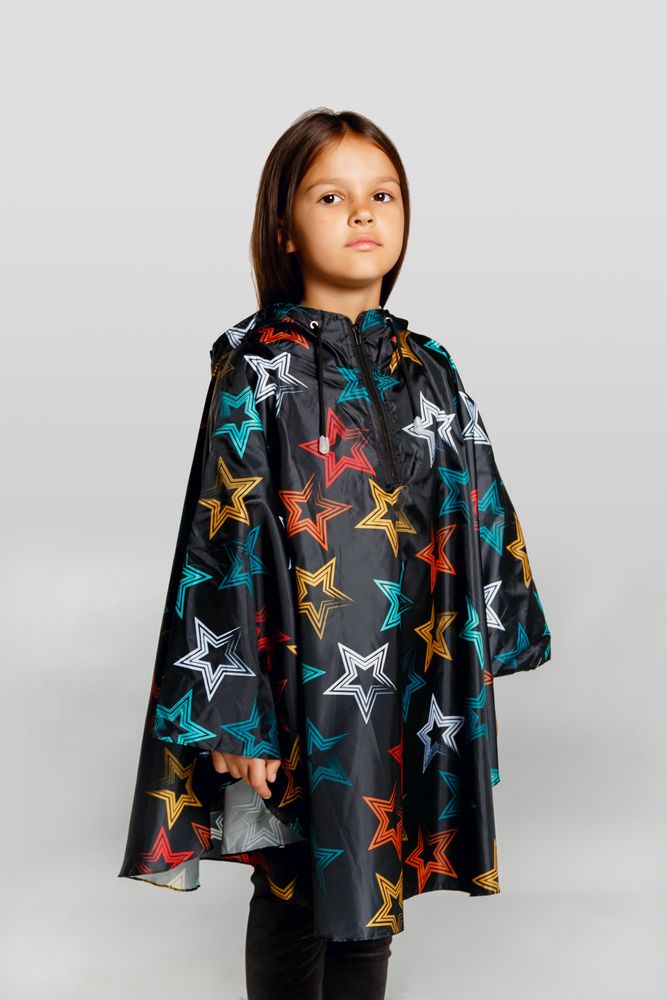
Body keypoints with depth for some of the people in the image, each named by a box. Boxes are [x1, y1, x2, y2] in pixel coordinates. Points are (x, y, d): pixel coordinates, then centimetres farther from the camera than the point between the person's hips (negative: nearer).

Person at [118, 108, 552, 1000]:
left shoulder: (428, 367, 6)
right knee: (295, 895, 9)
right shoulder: (258, 368, -9)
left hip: (412, 684, 5)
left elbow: (476, 514, 12)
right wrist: (234, 712, -16)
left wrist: (479, 645, 12)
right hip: (305, 682, -4)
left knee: (374, 886, 16)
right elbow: (224, 541, -13)